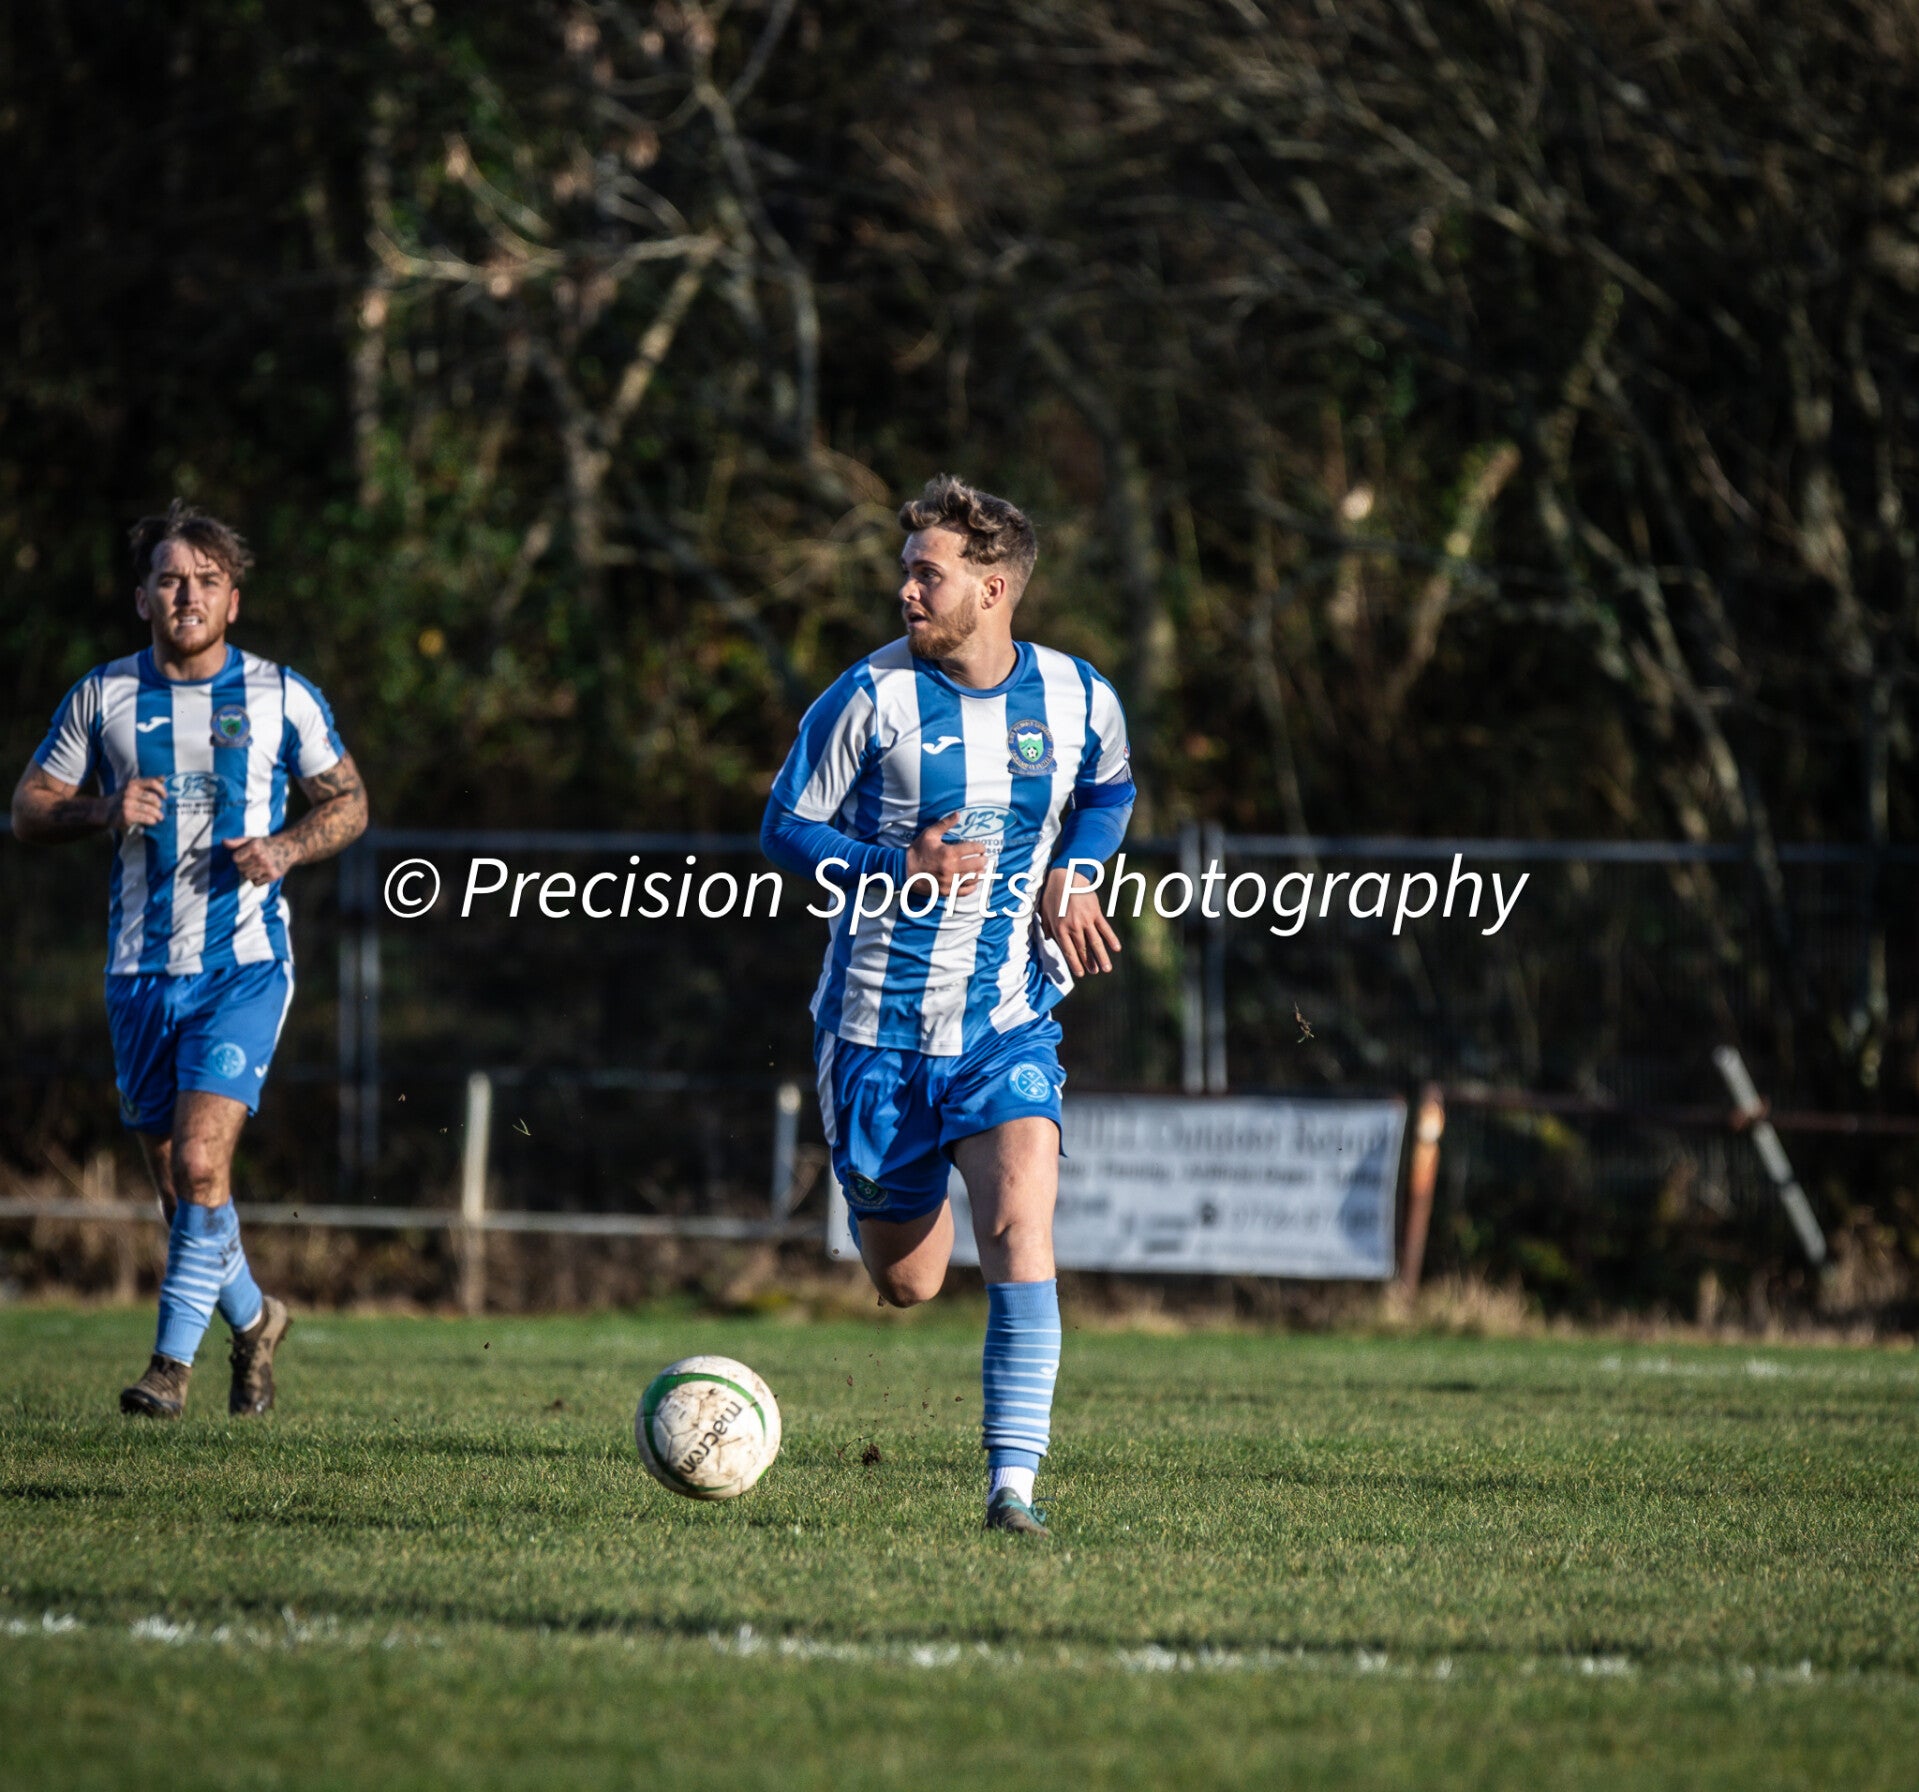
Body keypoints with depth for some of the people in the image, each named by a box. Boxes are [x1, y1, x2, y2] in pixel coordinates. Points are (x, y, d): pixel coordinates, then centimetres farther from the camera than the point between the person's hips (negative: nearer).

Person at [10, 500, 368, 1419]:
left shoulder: (281, 697, 1)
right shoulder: (101, 697, 4)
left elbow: (348, 802, 10)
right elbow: (27, 810, 7)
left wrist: (286, 847, -10)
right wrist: (104, 811, -13)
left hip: (245, 966, -3)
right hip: (141, 969, 3)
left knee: (200, 1160, -19)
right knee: (175, 1183, 9)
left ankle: (173, 1362, -15)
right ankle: (253, 1320, 34)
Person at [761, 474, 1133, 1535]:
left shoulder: (1076, 700, -2)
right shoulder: (871, 698, -10)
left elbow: (1108, 790, 20)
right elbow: (787, 829, -3)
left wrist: (1073, 877, 0)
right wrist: (894, 868, -21)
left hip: (1008, 1023, 1)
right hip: (878, 1022, 0)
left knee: (1020, 1234, -21)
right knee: (907, 1285, 10)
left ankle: (1013, 1482, -19)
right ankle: (887, 1198, 49)